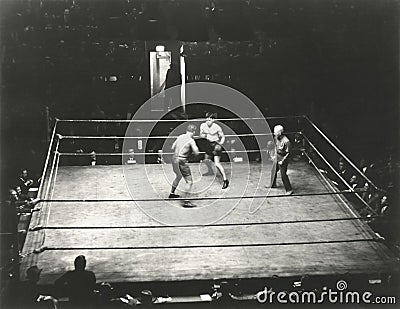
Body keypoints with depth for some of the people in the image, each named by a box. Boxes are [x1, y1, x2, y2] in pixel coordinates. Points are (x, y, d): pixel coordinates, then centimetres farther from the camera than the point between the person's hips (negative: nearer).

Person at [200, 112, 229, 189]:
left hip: (216, 145, -7)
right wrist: (203, 135, -19)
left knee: (217, 164, -18)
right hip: (209, 144, 7)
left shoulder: (217, 127, -20)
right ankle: (210, 171, 55)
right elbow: (201, 135, 5)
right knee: (206, 160, 24)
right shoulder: (203, 125, -6)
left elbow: (223, 137, -9)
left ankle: (225, 179, -14)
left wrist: (221, 143, -27)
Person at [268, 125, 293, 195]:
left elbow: (288, 153, -20)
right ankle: (272, 184, 45)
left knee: (283, 175, -9)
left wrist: (282, 161, -18)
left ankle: (289, 190, -2)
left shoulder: (286, 141, -28)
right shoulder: (276, 138, -3)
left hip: (283, 159, -8)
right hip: (277, 157, 8)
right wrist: (275, 155, 14)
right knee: (273, 171, 22)